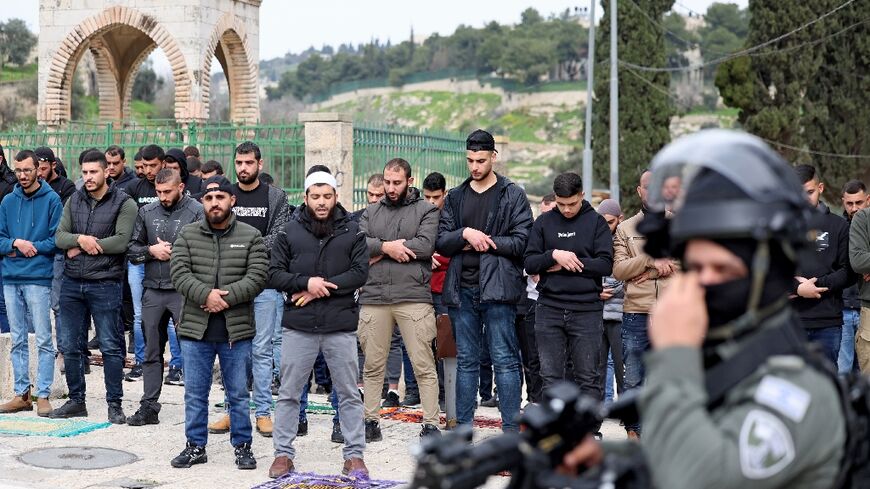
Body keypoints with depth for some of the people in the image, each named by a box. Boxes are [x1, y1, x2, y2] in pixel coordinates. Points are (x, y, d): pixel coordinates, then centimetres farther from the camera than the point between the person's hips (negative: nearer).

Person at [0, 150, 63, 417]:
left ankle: (43, 395, 1)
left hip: (39, 277, -5)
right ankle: (22, 394, 16)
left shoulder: (51, 200, -2)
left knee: (43, 340, -3)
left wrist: (30, 248, -10)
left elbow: (57, 239, -6)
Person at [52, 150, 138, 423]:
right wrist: (80, 239, -16)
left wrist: (82, 246, -11)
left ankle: (115, 405, 8)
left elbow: (121, 242, -17)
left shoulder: (124, 204, -5)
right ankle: (76, 400, 23)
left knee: (111, 347, -1)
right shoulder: (74, 201, 11)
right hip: (72, 283, 5)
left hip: (105, 284, -5)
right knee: (69, 346, 10)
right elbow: (59, 237, 4)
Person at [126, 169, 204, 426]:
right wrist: (152, 250, -4)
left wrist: (173, 251, -11)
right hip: (153, 290, 5)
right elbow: (132, 250, 14)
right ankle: (149, 407, 17)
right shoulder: (147, 212, 13)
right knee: (152, 351, 11)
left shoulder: (197, 211, -4)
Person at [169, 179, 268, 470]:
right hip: (195, 328, 1)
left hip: (236, 329, -1)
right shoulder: (187, 235, 6)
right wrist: (206, 295, -19)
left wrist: (226, 297, -16)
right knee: (195, 393, 8)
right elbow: (179, 272, -5)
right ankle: (196, 446, 20)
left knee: (238, 393, 7)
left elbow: (257, 276, -6)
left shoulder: (250, 236, 2)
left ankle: (242, 446, 18)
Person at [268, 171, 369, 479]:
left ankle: (354, 455, 14)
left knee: (349, 394, 6)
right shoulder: (290, 232, 6)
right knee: (288, 393, 6)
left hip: (341, 326, 0)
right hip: (298, 326, 0)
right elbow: (275, 274, 2)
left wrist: (322, 288, -13)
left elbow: (360, 272, -5)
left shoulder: (352, 232, 4)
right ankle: (283, 454, 17)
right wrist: (306, 283, -15)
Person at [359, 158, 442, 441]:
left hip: (414, 298, -3)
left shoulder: (426, 210, 5)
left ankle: (431, 424, 3)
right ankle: (371, 422, 18)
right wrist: (386, 246, -13)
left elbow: (425, 245, -11)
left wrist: (379, 252, -7)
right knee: (373, 366, 9)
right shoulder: (371, 212, 17)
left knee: (424, 367, -3)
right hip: (374, 298, 4)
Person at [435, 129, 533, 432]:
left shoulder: (513, 195, 2)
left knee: (505, 359, -3)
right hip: (462, 290, 4)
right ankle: (463, 427, 16)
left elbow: (521, 242, -7)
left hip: (497, 288, -4)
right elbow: (441, 243, 7)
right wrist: (465, 234, -12)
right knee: (466, 361, 10)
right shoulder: (455, 197, 14)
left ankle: (511, 428, 0)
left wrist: (484, 242, -8)